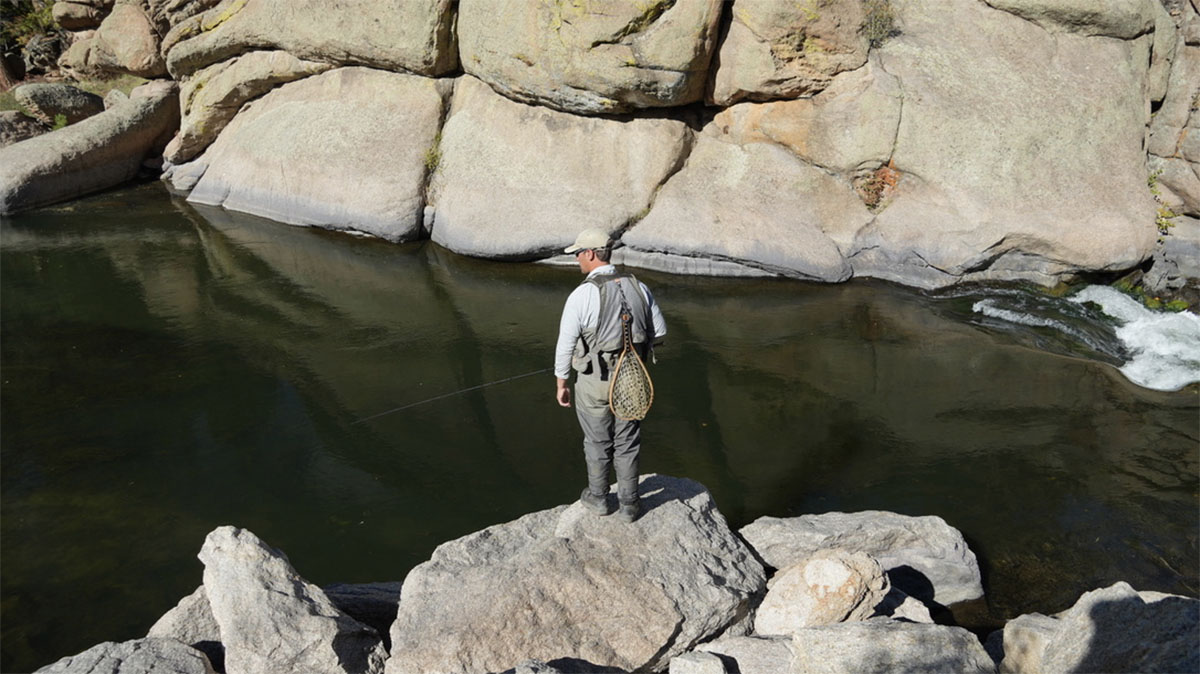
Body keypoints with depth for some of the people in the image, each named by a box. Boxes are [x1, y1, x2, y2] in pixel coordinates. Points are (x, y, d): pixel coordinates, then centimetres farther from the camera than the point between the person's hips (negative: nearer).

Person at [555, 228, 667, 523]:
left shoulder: (581, 295, -21)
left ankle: (598, 497, 37)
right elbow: (659, 331, 3)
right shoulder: (637, 286, -5)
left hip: (595, 383, -3)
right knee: (627, 443, 19)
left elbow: (566, 345, -15)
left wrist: (561, 384, 0)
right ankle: (628, 503, 29)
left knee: (597, 442, 18)